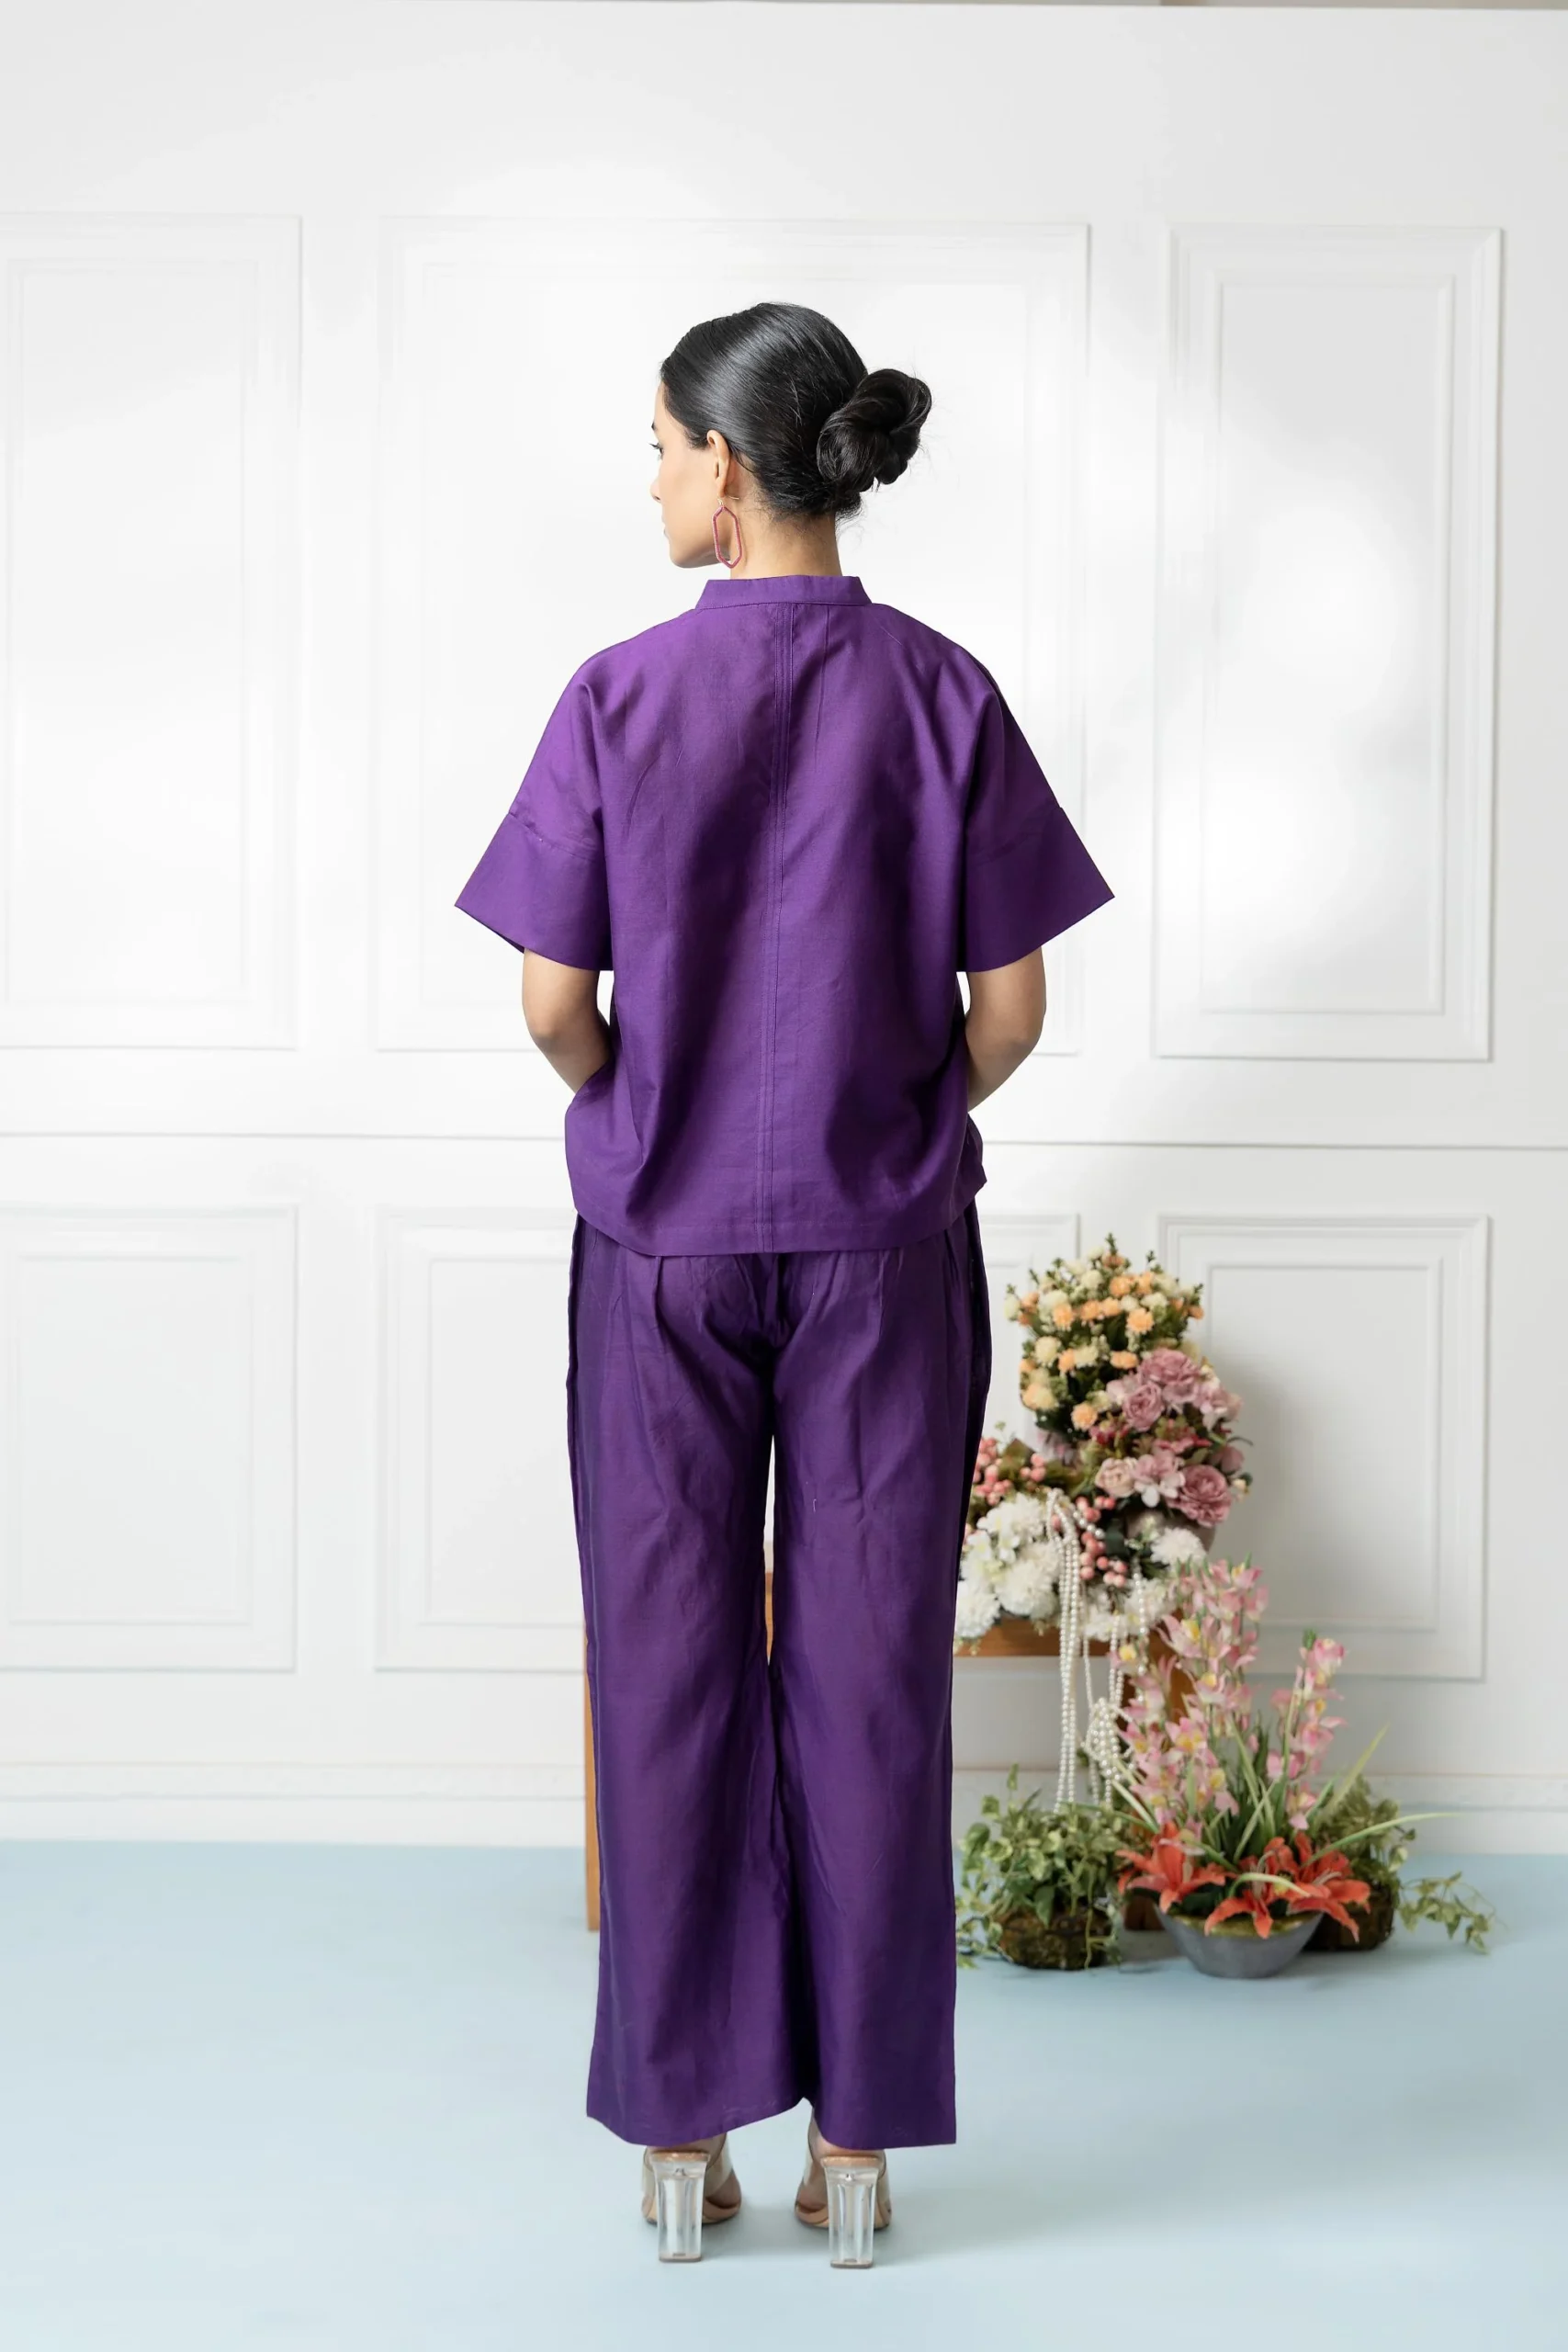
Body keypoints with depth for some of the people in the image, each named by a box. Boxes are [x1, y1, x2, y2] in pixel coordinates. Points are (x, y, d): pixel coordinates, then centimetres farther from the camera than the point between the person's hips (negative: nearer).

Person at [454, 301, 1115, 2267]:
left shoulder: (621, 697, -8)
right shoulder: (941, 696, -4)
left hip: (662, 1242, -1)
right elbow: (1008, 1013, -3)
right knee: (869, 1672, 7)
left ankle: (682, 2130, 16)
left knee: (671, 1672, 8)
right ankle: (857, 2136, 16)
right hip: (886, 1245, 1)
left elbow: (553, 1004, -7)